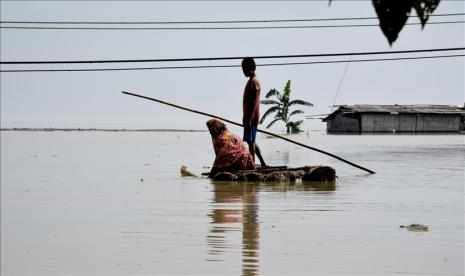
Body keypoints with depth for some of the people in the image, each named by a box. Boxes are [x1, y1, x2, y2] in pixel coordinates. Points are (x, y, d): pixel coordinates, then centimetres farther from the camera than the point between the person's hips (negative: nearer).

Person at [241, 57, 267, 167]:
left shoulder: (253, 81, -14)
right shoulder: (251, 81, 17)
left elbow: (254, 102, -20)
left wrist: (249, 119, -22)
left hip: (251, 118, -10)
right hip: (249, 118, 10)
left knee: (251, 141, -7)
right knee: (251, 141, 14)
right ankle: (263, 163, 18)